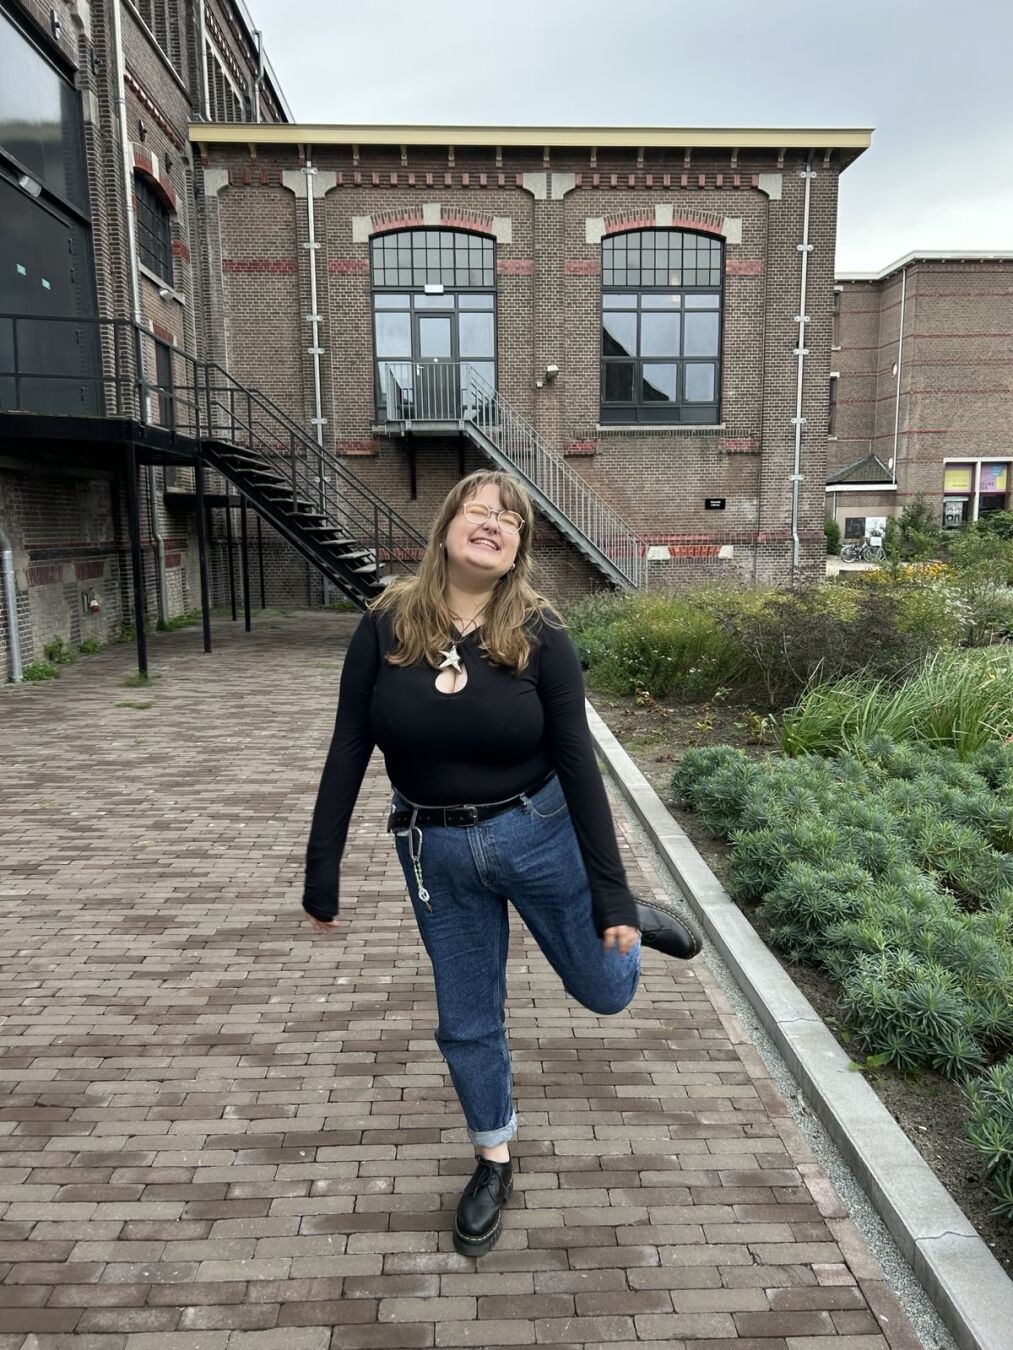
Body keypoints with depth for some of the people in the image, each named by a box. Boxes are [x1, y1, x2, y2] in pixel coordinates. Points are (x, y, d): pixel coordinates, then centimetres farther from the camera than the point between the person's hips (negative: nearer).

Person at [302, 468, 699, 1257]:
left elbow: (578, 764, -11)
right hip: (435, 852, 2)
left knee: (606, 990, 14)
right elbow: (348, 754, -5)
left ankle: (632, 921, 48)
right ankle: (494, 1163, 42)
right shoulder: (386, 624, -10)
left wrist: (613, 895, -10)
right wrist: (322, 874, -2)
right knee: (467, 1022, 17)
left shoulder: (539, 635, -13)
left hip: (537, 834, -1)